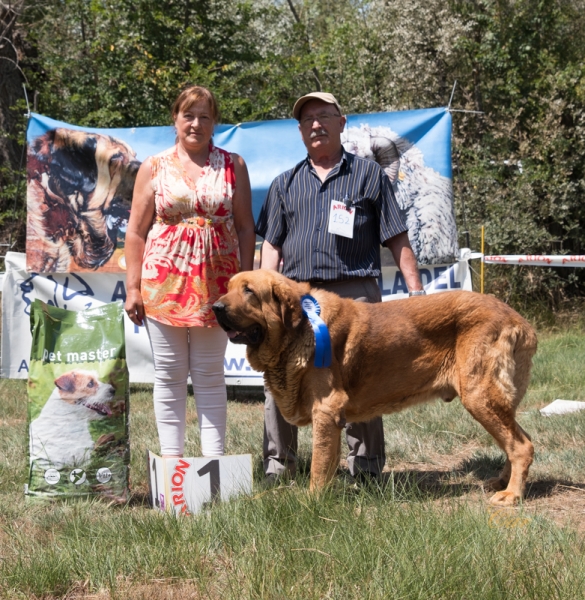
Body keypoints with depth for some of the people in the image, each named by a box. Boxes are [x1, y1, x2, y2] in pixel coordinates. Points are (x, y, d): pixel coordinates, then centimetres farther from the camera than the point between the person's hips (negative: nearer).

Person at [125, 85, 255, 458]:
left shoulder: (232, 166, 8)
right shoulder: (154, 167, 7)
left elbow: (245, 227, 7)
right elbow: (136, 231, 7)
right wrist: (133, 287, 1)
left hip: (215, 284, 0)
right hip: (164, 282, 0)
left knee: (210, 375, 4)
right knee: (169, 374, 5)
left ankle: (214, 458, 8)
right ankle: (171, 459, 12)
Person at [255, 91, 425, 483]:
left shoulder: (369, 175, 11)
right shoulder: (286, 184, 19)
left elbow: (397, 239, 8)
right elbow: (271, 245, 15)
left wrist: (416, 290, -1)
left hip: (355, 293, -2)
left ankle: (366, 464, 11)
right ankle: (278, 464, 9)